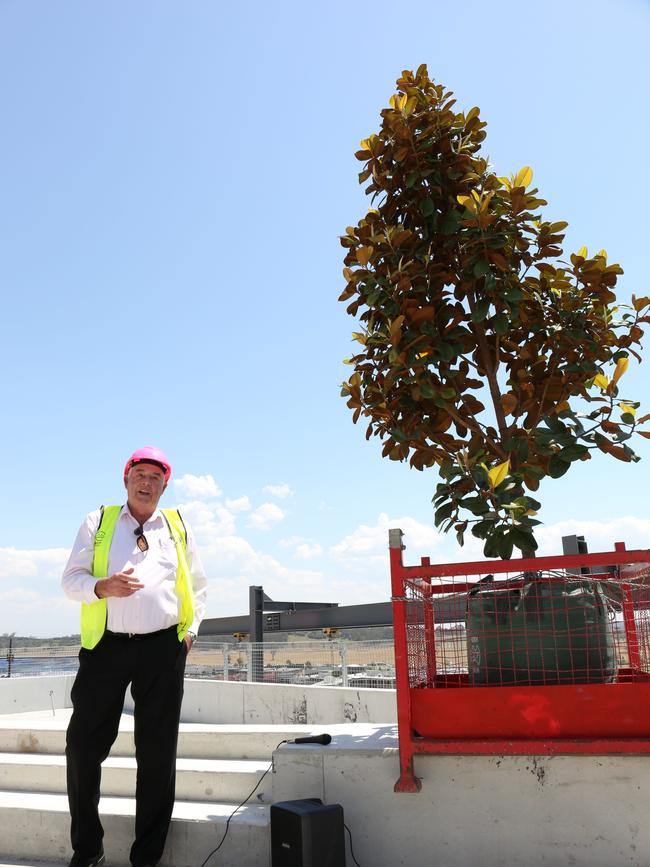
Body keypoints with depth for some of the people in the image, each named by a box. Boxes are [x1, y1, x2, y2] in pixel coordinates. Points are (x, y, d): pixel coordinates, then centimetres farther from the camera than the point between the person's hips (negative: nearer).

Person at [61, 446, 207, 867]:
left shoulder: (179, 526, 14)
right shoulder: (98, 522, 9)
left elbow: (198, 585, 22)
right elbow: (71, 578, 4)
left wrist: (191, 627, 9)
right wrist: (104, 587, -16)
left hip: (164, 648, 1)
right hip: (106, 644, -1)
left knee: (158, 754, 6)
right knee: (84, 746, 2)